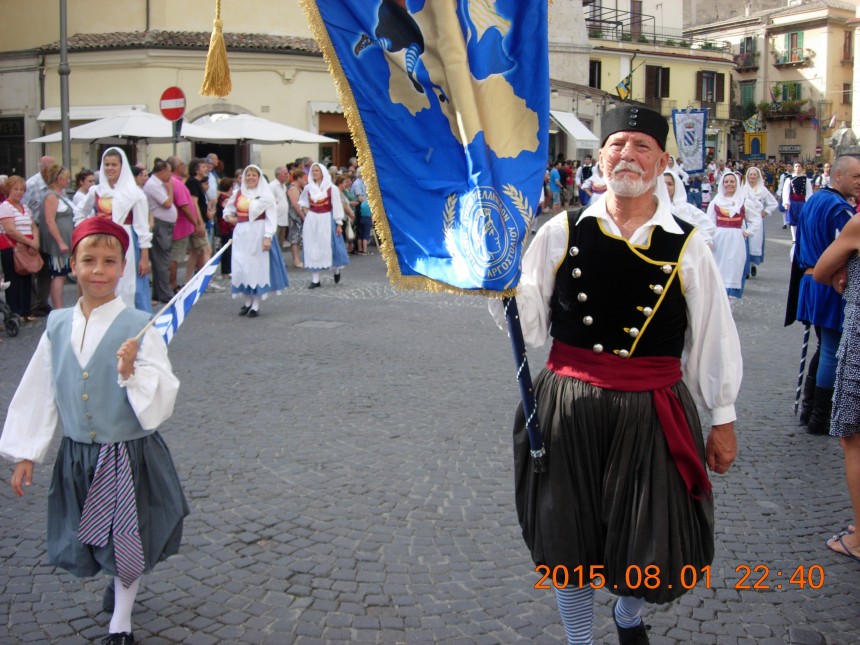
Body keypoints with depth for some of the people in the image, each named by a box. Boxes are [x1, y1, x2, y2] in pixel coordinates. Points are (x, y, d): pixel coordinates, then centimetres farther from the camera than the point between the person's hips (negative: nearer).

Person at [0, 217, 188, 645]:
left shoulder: (138, 328, -15)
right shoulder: (58, 326, -4)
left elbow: (161, 402, -15)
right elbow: (37, 394, 4)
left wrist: (131, 372, -31)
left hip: (129, 455, -3)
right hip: (76, 454, 4)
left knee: (126, 542, 11)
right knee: (84, 542, 19)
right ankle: (119, 578, 51)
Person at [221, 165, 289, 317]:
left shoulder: (266, 194, -2)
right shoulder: (238, 193, 9)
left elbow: (271, 217, -7)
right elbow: (228, 209, 24)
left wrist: (268, 236, -16)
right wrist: (229, 217, 2)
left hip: (258, 234, -4)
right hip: (241, 234, 4)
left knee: (258, 267, 0)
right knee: (241, 268, 2)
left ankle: (256, 305, 7)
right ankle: (247, 301, 17)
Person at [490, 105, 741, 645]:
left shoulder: (687, 247, -2)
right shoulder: (562, 234, -1)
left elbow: (714, 337, 4)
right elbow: (530, 325, 0)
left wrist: (723, 420, 7)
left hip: (654, 413, 0)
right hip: (570, 410, 0)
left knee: (653, 541, 13)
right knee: (570, 539, 12)